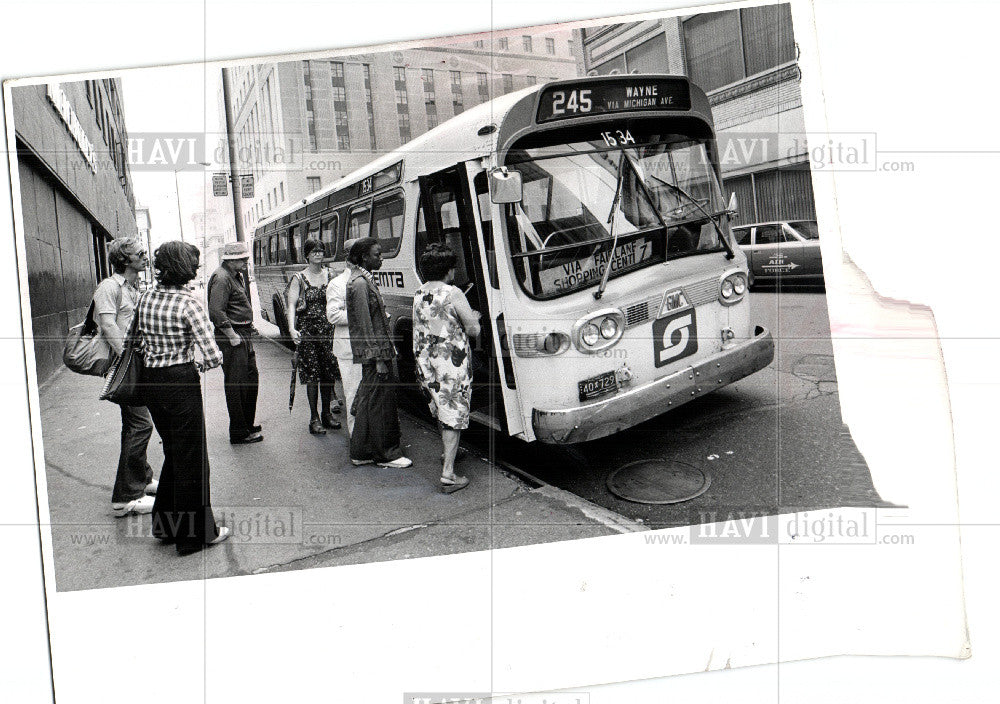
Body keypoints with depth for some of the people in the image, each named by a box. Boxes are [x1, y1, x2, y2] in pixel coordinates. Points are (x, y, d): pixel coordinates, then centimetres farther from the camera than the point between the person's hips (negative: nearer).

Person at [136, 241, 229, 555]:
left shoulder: (145, 299, 3)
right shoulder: (188, 302, -17)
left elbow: (142, 344, 9)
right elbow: (213, 354, -21)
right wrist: (200, 365, -1)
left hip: (151, 381, 7)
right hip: (181, 382, -7)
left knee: (173, 453, 23)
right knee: (191, 458, 6)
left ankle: (165, 524, 33)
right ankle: (196, 532, 18)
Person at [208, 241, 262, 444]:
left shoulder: (237, 275, 16)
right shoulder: (221, 278, -15)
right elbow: (216, 311, -23)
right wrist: (232, 335, -21)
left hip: (244, 334, 10)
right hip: (231, 336, -10)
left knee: (251, 378, 17)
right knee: (236, 385, -5)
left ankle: (247, 425, 29)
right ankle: (239, 433, 3)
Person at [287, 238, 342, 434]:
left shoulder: (330, 275, 7)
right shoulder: (300, 278, -1)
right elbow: (291, 305, -7)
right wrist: (292, 328, -20)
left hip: (328, 329, 3)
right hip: (307, 329, -3)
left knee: (329, 372, 7)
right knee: (312, 374, -2)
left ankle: (326, 413, 21)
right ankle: (314, 418, 6)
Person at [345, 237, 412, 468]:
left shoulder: (364, 280, 15)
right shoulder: (360, 283, -16)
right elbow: (365, 325, -19)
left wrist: (387, 348, 20)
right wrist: (379, 359, -20)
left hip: (371, 353, 10)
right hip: (373, 352, -10)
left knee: (367, 402, 14)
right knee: (380, 403, -2)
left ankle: (361, 452, 22)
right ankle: (386, 455, 7)